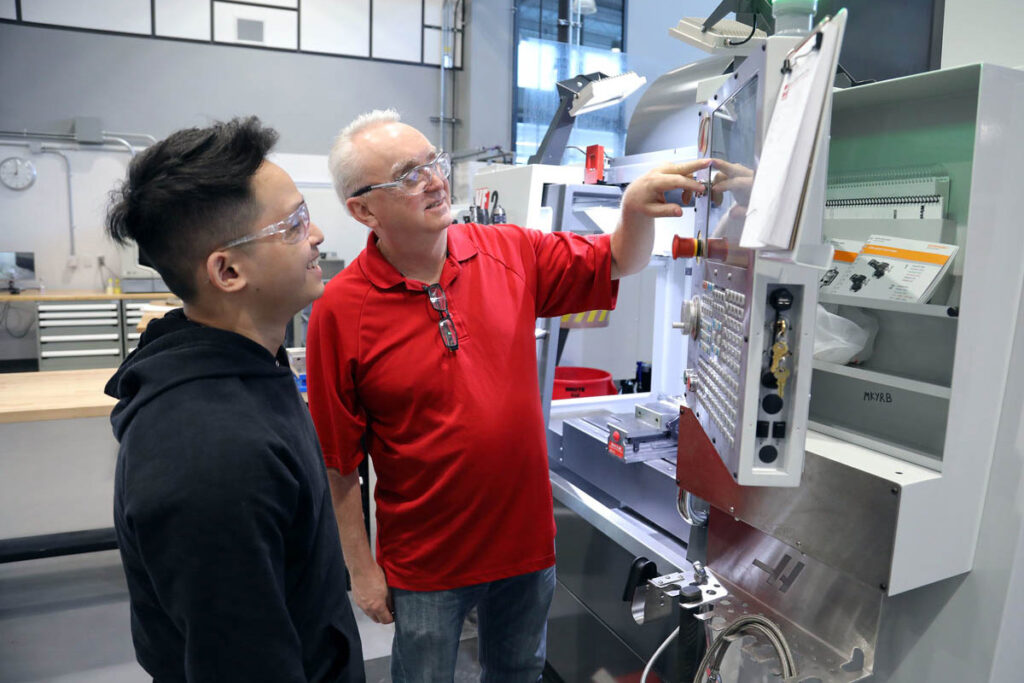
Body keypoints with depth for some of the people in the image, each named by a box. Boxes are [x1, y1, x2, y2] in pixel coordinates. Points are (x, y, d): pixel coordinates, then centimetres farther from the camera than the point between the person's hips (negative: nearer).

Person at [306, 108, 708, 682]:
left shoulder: (511, 252, -7)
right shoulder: (341, 311, -17)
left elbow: (619, 264, 2)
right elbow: (338, 461, -12)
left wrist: (637, 209, -20)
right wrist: (362, 569, -6)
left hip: (526, 537, 4)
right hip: (424, 564, -3)